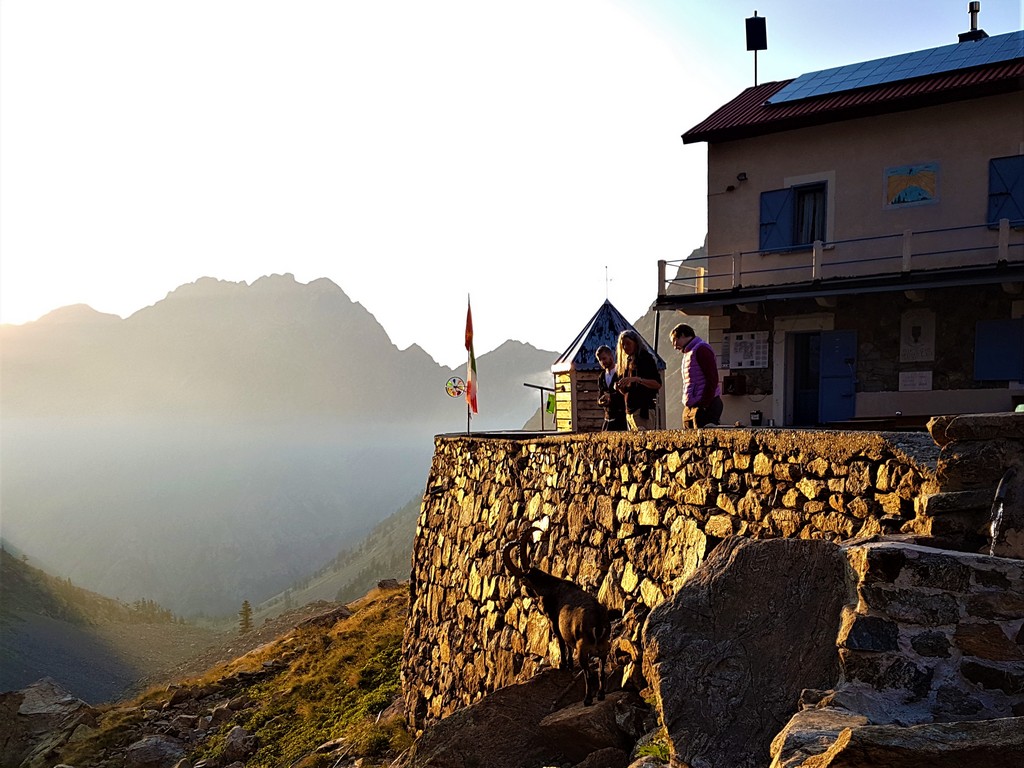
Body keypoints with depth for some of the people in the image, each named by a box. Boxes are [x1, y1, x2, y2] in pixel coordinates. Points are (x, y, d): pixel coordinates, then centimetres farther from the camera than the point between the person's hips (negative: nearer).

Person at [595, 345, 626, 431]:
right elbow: (600, 396, 15)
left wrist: (611, 396, -23)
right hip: (608, 417, 6)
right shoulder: (601, 377, 16)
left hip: (621, 416, -6)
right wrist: (600, 401, -8)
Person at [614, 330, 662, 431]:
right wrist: (619, 387, 1)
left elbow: (658, 384, -10)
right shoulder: (626, 362, 19)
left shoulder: (646, 358, -1)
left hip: (644, 409, -8)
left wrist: (637, 379, -22)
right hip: (629, 411, 8)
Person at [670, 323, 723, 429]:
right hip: (690, 407, 9)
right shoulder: (688, 353, 23)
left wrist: (704, 405, -20)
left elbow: (712, 379, -15)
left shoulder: (701, 349, -7)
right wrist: (687, 403, 13)